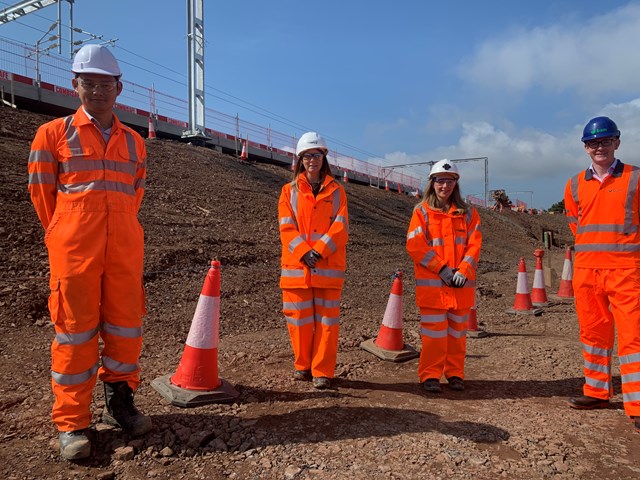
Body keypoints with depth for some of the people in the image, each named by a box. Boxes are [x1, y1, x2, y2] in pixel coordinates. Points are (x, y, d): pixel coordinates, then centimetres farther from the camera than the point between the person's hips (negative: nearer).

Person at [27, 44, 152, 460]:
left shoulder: (135, 143, 13)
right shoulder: (53, 134, 4)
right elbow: (41, 193, 7)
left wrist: (120, 235, 12)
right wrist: (64, 242, 10)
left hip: (125, 251, 3)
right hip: (74, 251, -3)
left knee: (127, 328, 7)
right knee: (75, 331, 2)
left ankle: (119, 402, 26)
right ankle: (72, 423, 14)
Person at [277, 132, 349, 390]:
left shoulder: (336, 190, 8)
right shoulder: (290, 190, 9)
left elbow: (341, 226, -2)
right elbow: (286, 228, -1)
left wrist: (319, 250, -15)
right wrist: (304, 252, -16)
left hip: (329, 266, 0)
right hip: (296, 265, 1)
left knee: (326, 319, 2)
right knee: (299, 319, 5)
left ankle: (322, 371, 12)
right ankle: (303, 365, 23)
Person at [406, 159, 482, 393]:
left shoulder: (467, 213, 10)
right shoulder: (422, 211, 2)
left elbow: (474, 244, 3)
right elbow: (415, 245, -7)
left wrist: (463, 271, -12)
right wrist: (441, 269, -13)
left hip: (461, 284, 3)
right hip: (432, 283, -3)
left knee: (457, 331, 10)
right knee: (434, 332, -1)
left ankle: (455, 374, 22)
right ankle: (430, 375, 9)